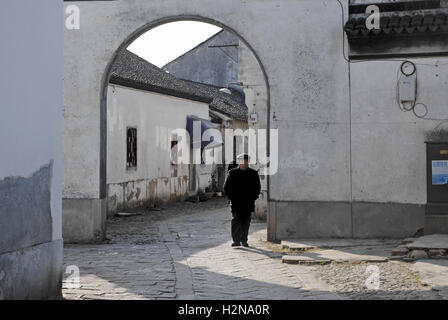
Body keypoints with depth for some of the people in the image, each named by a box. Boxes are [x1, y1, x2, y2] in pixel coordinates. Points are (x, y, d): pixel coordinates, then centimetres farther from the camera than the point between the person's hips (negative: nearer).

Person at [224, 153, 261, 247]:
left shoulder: (254, 173, 7)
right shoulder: (232, 173, 3)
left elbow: (258, 187, 13)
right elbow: (226, 187, 8)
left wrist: (253, 197, 2)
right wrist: (231, 197, -1)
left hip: (248, 203, 2)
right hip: (236, 203, -2)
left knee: (246, 222, 5)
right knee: (236, 221, -7)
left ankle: (244, 240, 14)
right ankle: (236, 240, -4)